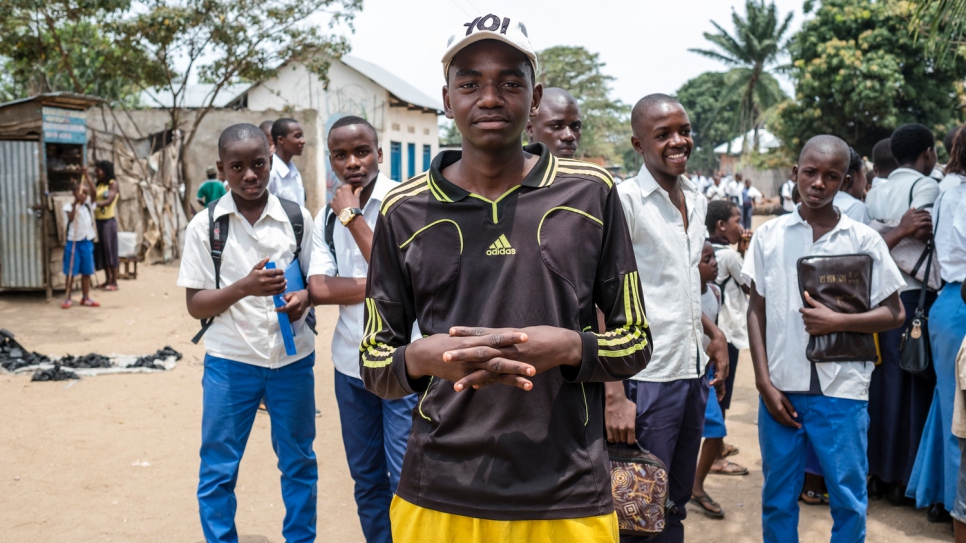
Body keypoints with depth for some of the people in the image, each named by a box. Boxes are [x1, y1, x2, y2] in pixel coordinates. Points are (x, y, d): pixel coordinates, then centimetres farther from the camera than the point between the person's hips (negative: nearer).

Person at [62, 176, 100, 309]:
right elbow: (70, 218, -25)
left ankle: (85, 298, 16)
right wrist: (75, 204, -30)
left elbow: (93, 192, 2)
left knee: (86, 271, 9)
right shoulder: (69, 206, -9)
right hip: (74, 242, -5)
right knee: (71, 272, 1)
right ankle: (68, 298, 8)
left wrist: (86, 178, -4)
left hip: (87, 242, 5)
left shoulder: (87, 204, 8)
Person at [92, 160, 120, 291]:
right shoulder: (99, 185, 16)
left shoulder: (113, 184, -5)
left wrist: (96, 204, -33)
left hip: (108, 221, -7)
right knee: (101, 251, 8)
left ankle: (114, 282, 2)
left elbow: (109, 200, -20)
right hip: (98, 220, 7)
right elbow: (95, 197, 3)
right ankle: (107, 280, 16)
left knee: (110, 250, -3)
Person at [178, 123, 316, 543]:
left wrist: (303, 298, -15)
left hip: (293, 359, 1)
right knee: (218, 469, 8)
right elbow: (195, 304, -4)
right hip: (230, 362, -1)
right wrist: (243, 287, -22)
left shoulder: (297, 218, -1)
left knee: (299, 463, 14)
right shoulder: (205, 225, -5)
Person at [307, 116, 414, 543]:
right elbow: (319, 290, -6)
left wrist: (352, 215, -17)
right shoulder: (326, 217, 6)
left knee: (405, 481, -1)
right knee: (367, 480, 17)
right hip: (350, 363, 6)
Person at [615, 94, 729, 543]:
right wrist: (614, 396, -22)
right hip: (646, 378, -7)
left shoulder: (696, 201, 10)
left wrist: (712, 331, 9)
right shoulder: (625, 199, -13)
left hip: (693, 372, 7)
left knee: (676, 506, 18)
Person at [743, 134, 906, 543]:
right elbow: (756, 310, 5)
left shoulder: (864, 240, -1)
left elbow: (894, 314, 3)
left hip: (841, 392, -1)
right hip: (781, 387, 1)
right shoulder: (769, 236, 3)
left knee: (849, 499, 6)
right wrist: (764, 382, -1)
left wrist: (839, 321, -14)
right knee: (778, 497, 11)